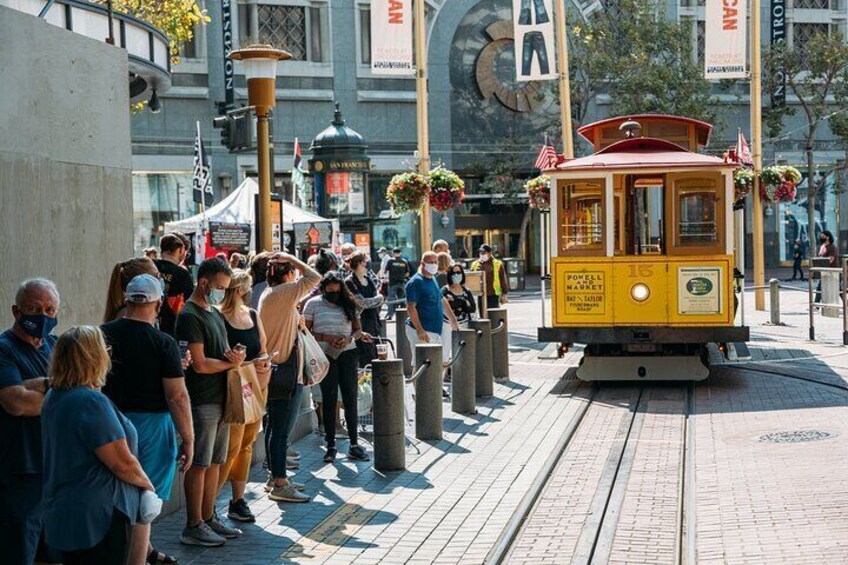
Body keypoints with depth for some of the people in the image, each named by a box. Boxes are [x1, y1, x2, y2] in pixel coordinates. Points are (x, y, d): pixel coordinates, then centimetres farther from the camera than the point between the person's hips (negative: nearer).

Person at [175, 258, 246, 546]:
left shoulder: (215, 313, 17)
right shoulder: (190, 316, -12)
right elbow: (200, 364, -18)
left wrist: (234, 357, -2)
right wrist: (231, 362, -4)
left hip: (221, 399, 9)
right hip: (202, 401, -9)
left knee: (214, 462, 13)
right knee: (199, 464, -4)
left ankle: (209, 518, 22)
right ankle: (193, 526, 3)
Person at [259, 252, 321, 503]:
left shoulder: (268, 294, 13)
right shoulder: (283, 293, -15)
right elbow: (314, 278, -17)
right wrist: (291, 258, -10)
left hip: (274, 370, 10)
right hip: (286, 372, -10)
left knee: (275, 427, 16)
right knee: (282, 430, -6)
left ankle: (276, 477, 25)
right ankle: (280, 485, -3)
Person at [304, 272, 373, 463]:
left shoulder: (348, 304, 10)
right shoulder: (313, 304, 3)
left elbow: (358, 329, 11)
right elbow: (305, 332, 0)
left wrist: (349, 338, -10)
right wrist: (326, 338, -13)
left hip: (348, 354, 2)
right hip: (325, 355, -2)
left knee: (350, 398, 0)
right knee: (329, 400, 1)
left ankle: (354, 445, 5)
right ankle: (330, 446, 7)